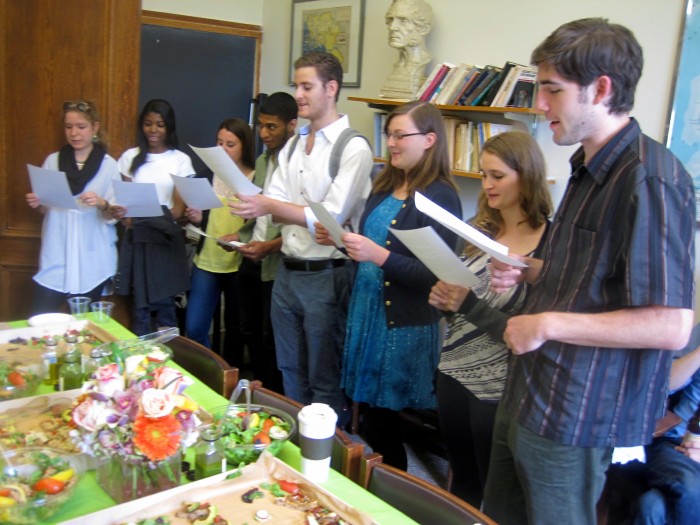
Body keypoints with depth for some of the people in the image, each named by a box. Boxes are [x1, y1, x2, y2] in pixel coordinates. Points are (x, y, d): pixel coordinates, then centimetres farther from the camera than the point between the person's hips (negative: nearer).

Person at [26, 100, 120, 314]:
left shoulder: (108, 165, -1)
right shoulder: (52, 161, 6)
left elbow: (114, 215, -3)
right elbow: (45, 208, 10)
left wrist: (102, 204, -24)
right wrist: (37, 204, -11)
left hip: (92, 260, -2)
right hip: (56, 258, 2)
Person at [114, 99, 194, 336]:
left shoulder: (180, 160, 2)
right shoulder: (130, 157, 9)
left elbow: (178, 209, -2)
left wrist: (144, 219, -17)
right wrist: (124, 214, -18)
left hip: (165, 240, -2)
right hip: (136, 239, 2)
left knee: (164, 307, 0)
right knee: (140, 308, 1)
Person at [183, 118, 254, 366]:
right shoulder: (208, 174, 6)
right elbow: (201, 217, 15)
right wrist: (196, 218, -6)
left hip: (239, 266, -3)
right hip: (206, 262, 3)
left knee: (235, 330, 10)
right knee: (194, 329, 2)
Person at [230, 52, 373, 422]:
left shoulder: (353, 148, -12)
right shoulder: (292, 146, 11)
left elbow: (332, 218, -19)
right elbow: (273, 204, 3)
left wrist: (270, 206, -24)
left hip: (325, 276, -7)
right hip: (287, 272, 7)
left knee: (325, 381, 8)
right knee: (290, 373, 21)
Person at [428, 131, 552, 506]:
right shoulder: (479, 229, 3)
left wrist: (468, 304, -25)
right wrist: (443, 299, -8)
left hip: (499, 391, -5)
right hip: (453, 374, 6)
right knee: (462, 485, 23)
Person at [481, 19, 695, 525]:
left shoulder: (648, 178, -22)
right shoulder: (589, 167, 9)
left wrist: (548, 323, -21)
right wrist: (528, 272, 5)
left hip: (574, 417, -9)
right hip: (531, 392, 9)